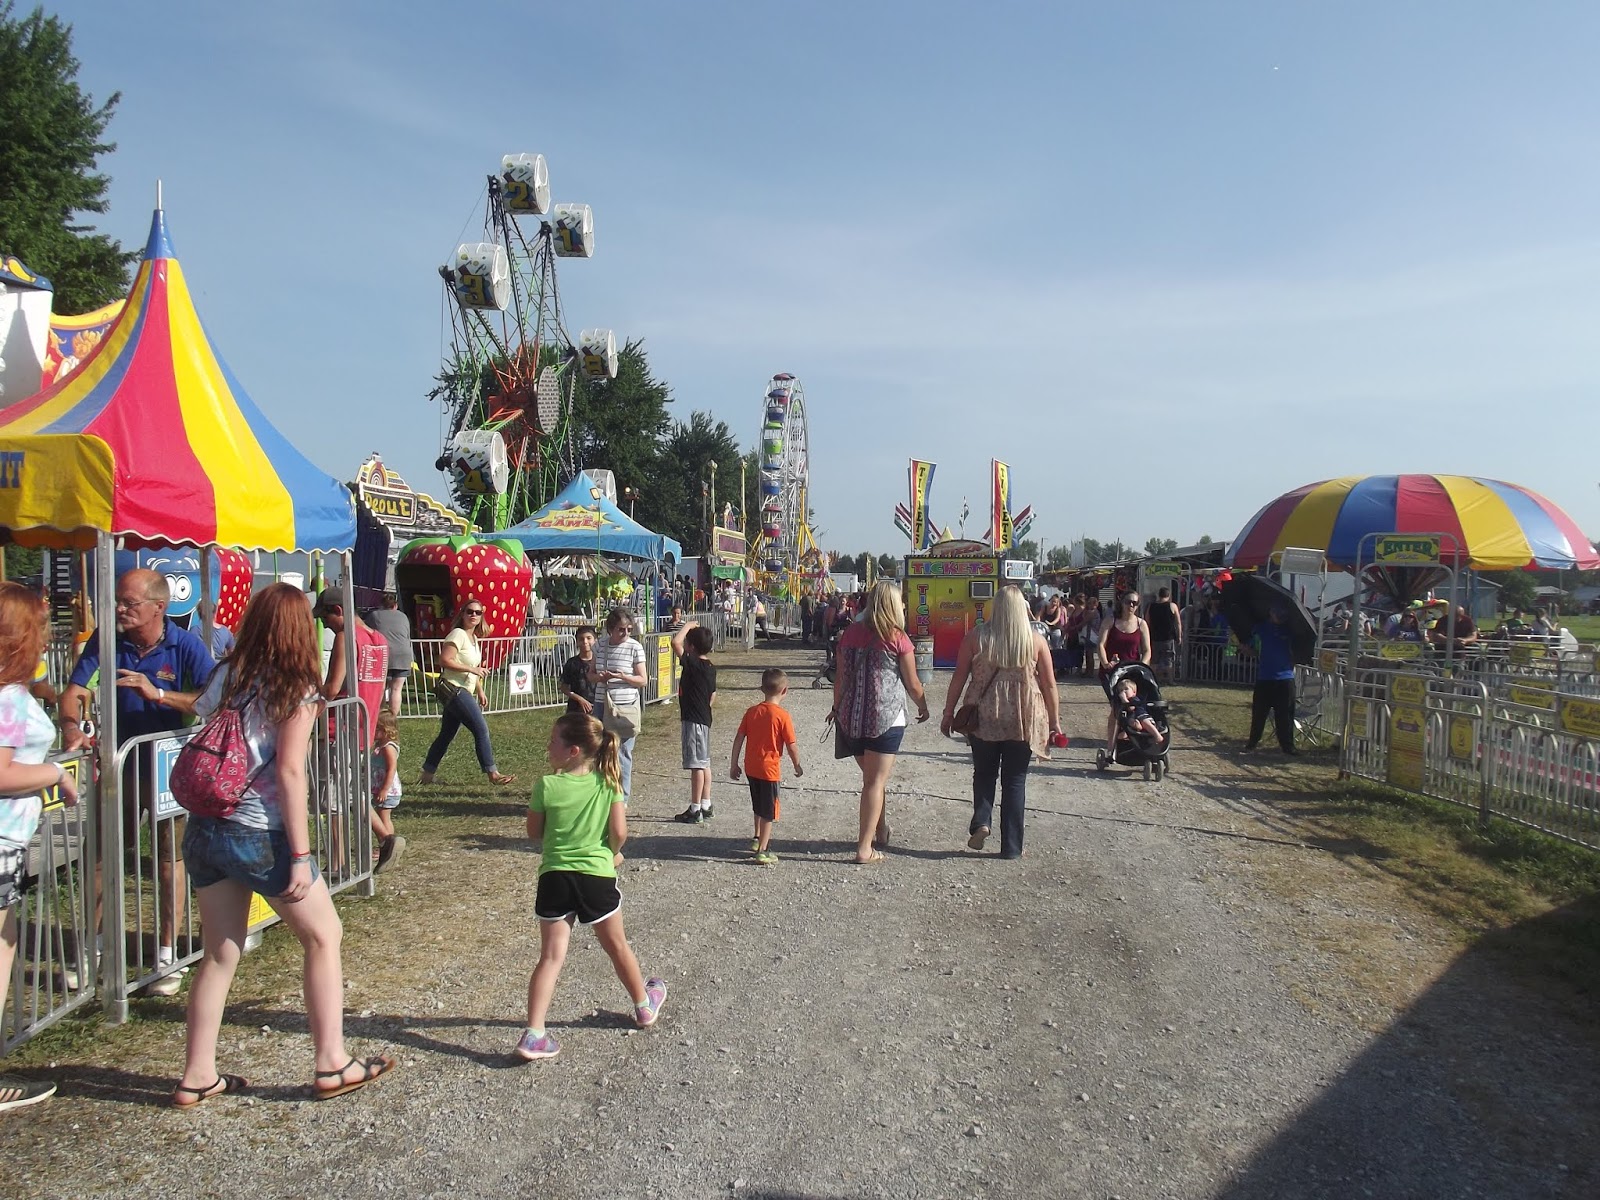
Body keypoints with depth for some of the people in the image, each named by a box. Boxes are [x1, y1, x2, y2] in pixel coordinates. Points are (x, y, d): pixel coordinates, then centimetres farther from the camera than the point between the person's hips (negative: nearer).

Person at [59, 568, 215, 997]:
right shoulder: (106, 640, -5)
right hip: (118, 765, 3)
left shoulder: (185, 645, -13)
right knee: (100, 857, 9)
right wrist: (71, 725, -30)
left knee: (170, 860, 5)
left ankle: (168, 957, 16)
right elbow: (74, 691, -10)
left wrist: (157, 693, -30)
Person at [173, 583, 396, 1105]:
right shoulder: (298, 689, -10)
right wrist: (300, 856, -14)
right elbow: (289, 772, -15)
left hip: (205, 829, 6)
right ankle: (331, 1064, 13)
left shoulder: (226, 677, 6)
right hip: (260, 836, -6)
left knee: (220, 953, 16)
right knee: (324, 935, 10)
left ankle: (197, 1077, 22)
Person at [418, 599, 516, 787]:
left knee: (447, 734, 13)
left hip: (462, 693, 9)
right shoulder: (458, 634, -12)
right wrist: (472, 669, -20)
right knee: (481, 729, -11)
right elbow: (444, 660, -21)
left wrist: (480, 692, 21)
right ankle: (492, 774, -7)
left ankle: (427, 774, 22)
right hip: (454, 689, -9)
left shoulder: (474, 638, 16)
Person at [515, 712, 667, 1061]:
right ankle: (644, 1005, 39)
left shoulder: (547, 786, -10)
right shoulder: (608, 783, -6)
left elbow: (534, 835, 0)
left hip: (554, 877, -1)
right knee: (617, 946, 20)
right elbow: (619, 832, -8)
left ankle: (534, 1035, -1)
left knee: (551, 956, 5)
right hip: (597, 876, 1)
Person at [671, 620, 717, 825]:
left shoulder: (692, 664, -17)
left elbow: (675, 642, -28)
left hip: (693, 721, -9)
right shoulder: (710, 668, 10)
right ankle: (706, 806, 21)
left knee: (697, 765, -5)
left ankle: (695, 810, 0)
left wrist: (688, 625, -14)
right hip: (704, 718, 9)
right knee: (704, 763, 14)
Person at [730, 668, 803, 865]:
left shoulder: (751, 712, 1)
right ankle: (762, 851, 4)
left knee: (759, 806, 25)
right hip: (769, 769, -6)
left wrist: (734, 765, 11)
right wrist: (798, 766, 4)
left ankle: (758, 839, 40)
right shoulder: (783, 716, -15)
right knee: (768, 811, 4)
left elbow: (738, 739, 3)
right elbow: (792, 746, -12)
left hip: (751, 768, 6)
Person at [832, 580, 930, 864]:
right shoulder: (897, 638, -8)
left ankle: (879, 832, 34)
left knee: (870, 777, 20)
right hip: (886, 718, -5)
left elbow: (840, 677, 8)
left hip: (850, 717, 5)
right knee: (876, 782, 1)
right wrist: (923, 707, 17)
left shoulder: (850, 633, 3)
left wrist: (838, 708, 22)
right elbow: (913, 683, -2)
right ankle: (865, 848, 2)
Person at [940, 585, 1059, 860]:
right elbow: (1049, 685, 2)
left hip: (984, 717, 0)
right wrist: (1054, 721, 11)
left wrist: (948, 713, 8)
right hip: (1023, 720, 0)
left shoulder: (976, 636, -2)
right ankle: (1011, 847, 13)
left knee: (984, 773, 20)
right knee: (1015, 780, 10)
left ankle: (981, 821, 0)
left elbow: (959, 678, -1)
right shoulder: (1036, 640, -1)